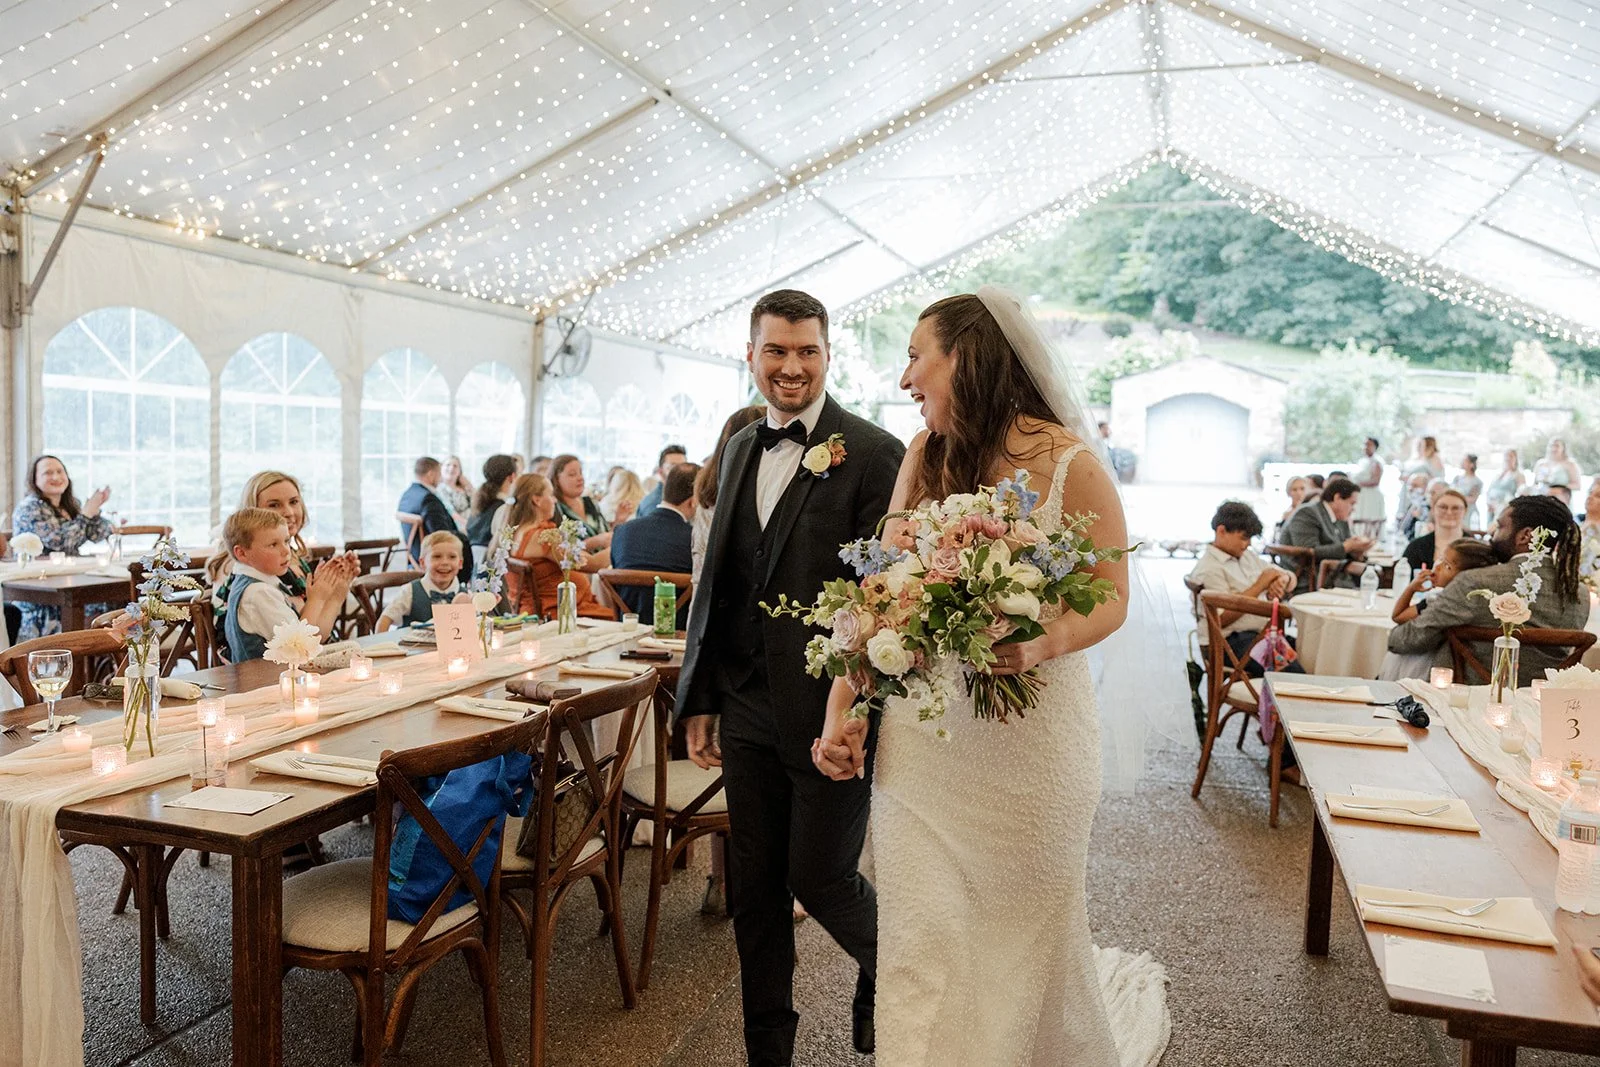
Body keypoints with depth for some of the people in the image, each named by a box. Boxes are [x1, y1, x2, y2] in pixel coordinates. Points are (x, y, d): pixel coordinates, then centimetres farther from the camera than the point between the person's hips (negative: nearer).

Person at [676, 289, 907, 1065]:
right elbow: (717, 582, 13)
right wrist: (700, 697, 12)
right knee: (754, 885, 14)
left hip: (828, 710, -6)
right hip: (749, 710, 6)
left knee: (820, 877, 5)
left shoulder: (874, 455, -10)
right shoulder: (739, 449, 10)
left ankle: (885, 967, 39)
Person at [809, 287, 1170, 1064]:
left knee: (1027, 937, 14)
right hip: (921, 732, 3)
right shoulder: (923, 458, 4)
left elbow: (1111, 598, -6)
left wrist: (1042, 643, -27)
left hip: (1029, 734, -3)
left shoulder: (1069, 462, -9)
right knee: (922, 943, 5)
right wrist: (842, 707, -2)